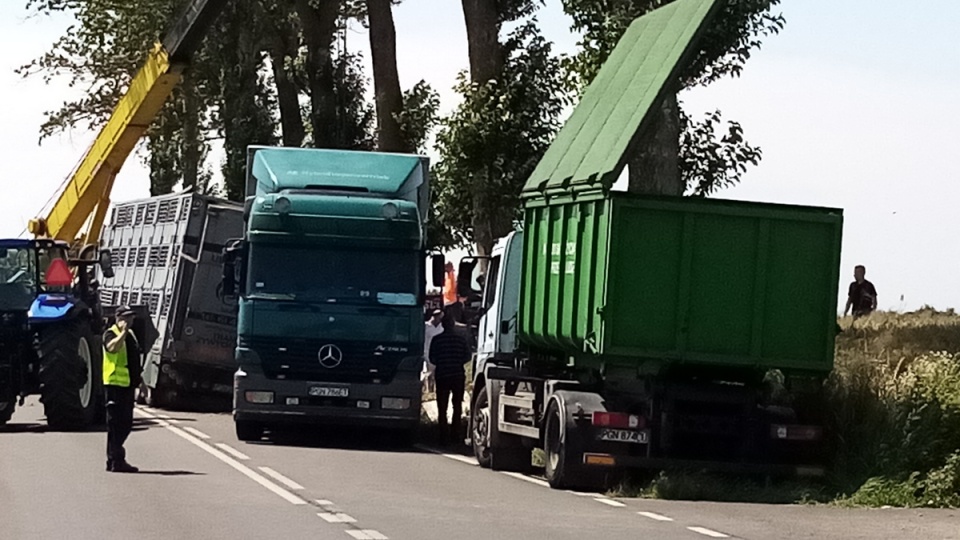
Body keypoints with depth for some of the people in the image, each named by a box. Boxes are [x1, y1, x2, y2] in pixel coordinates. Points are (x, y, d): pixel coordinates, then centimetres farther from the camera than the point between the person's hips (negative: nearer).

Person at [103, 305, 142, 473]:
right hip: (115, 383, -9)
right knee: (116, 423, -8)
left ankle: (113, 458, 20)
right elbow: (112, 347, -32)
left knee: (126, 423, 12)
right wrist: (123, 332, -26)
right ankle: (115, 460, -7)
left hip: (128, 384, 9)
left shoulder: (131, 334, 19)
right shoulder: (111, 334, -8)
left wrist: (139, 381, 25)